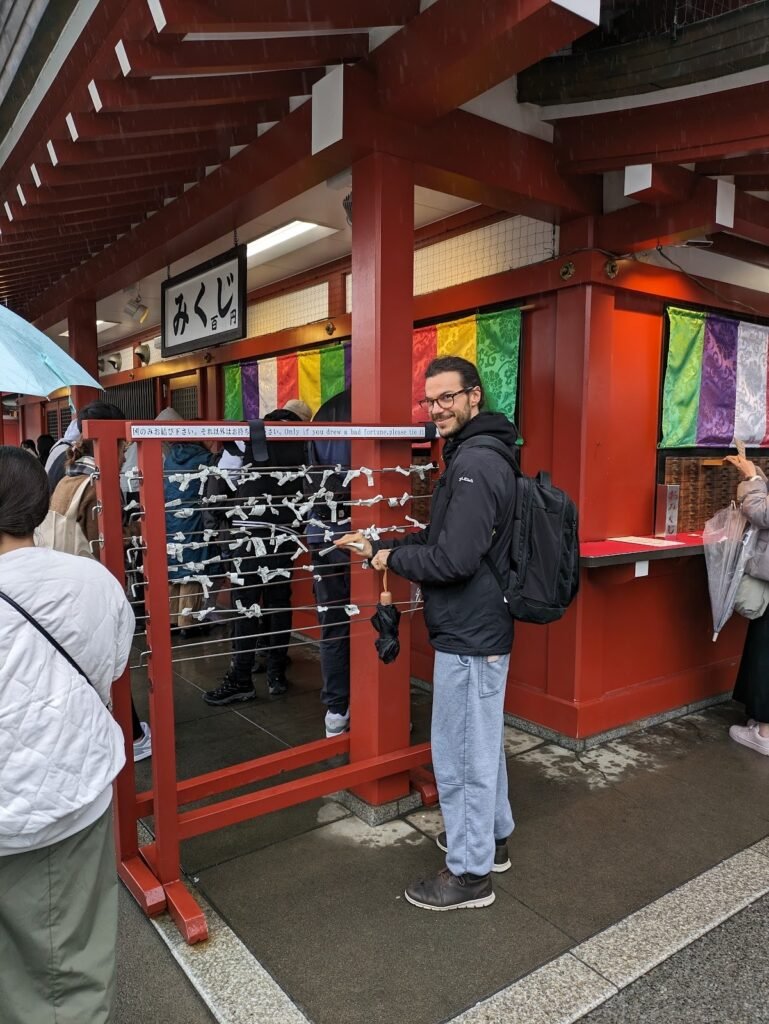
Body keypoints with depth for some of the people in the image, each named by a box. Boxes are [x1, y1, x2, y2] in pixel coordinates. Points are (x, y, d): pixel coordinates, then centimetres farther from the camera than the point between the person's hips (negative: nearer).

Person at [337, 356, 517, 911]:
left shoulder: (476, 463, -22)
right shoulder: (473, 455, 12)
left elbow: (453, 559, -27)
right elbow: (442, 537, 15)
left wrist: (393, 559, -12)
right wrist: (379, 545, 7)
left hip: (469, 635, -11)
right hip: (480, 627, 11)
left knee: (459, 753, 4)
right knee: (481, 741, 23)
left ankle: (470, 872, 21)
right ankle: (492, 837, 41)